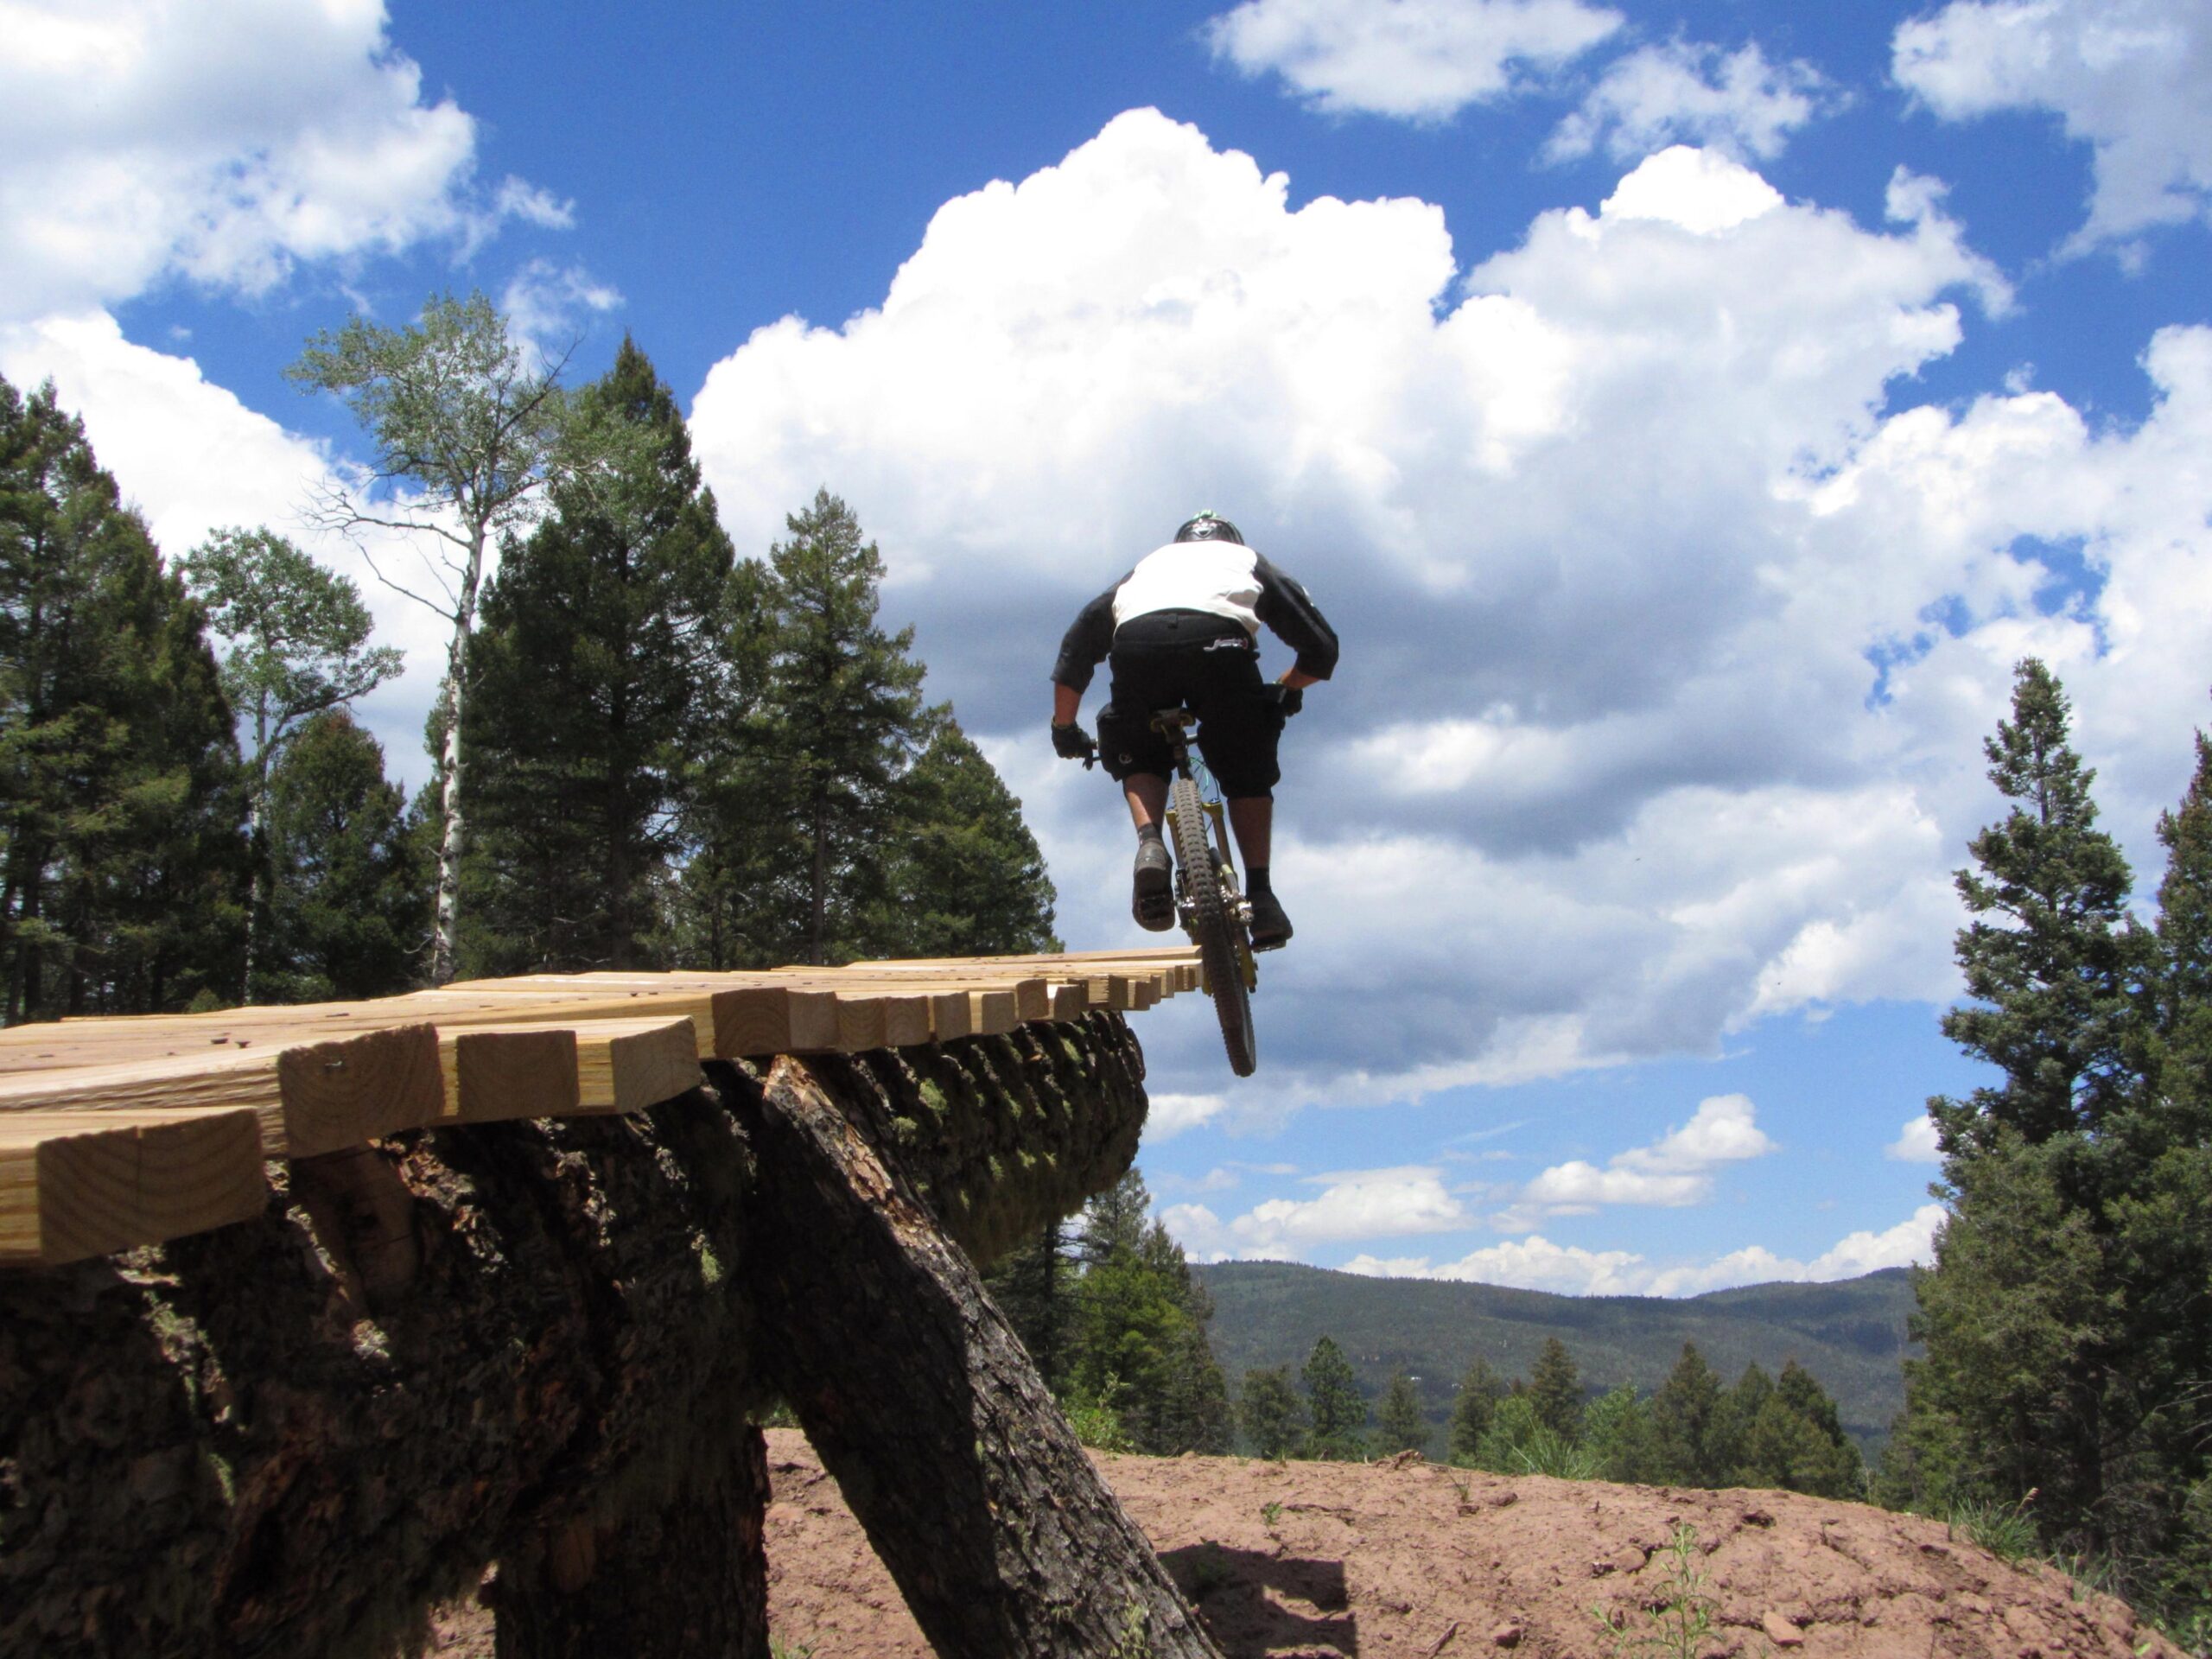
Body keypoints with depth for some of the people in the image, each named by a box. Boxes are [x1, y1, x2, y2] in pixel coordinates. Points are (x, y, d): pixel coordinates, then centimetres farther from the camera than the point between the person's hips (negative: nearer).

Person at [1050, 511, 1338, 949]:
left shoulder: (1147, 564, 42)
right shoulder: (1248, 561, 38)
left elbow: (1077, 646, 36)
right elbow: (1321, 648, 33)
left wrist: (1064, 727, 43)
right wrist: (1287, 689, 50)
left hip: (1136, 642, 1)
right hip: (1220, 638, -1)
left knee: (1139, 761, 24)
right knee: (1247, 775, 17)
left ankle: (1149, 843, -2)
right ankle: (1259, 892, 6)